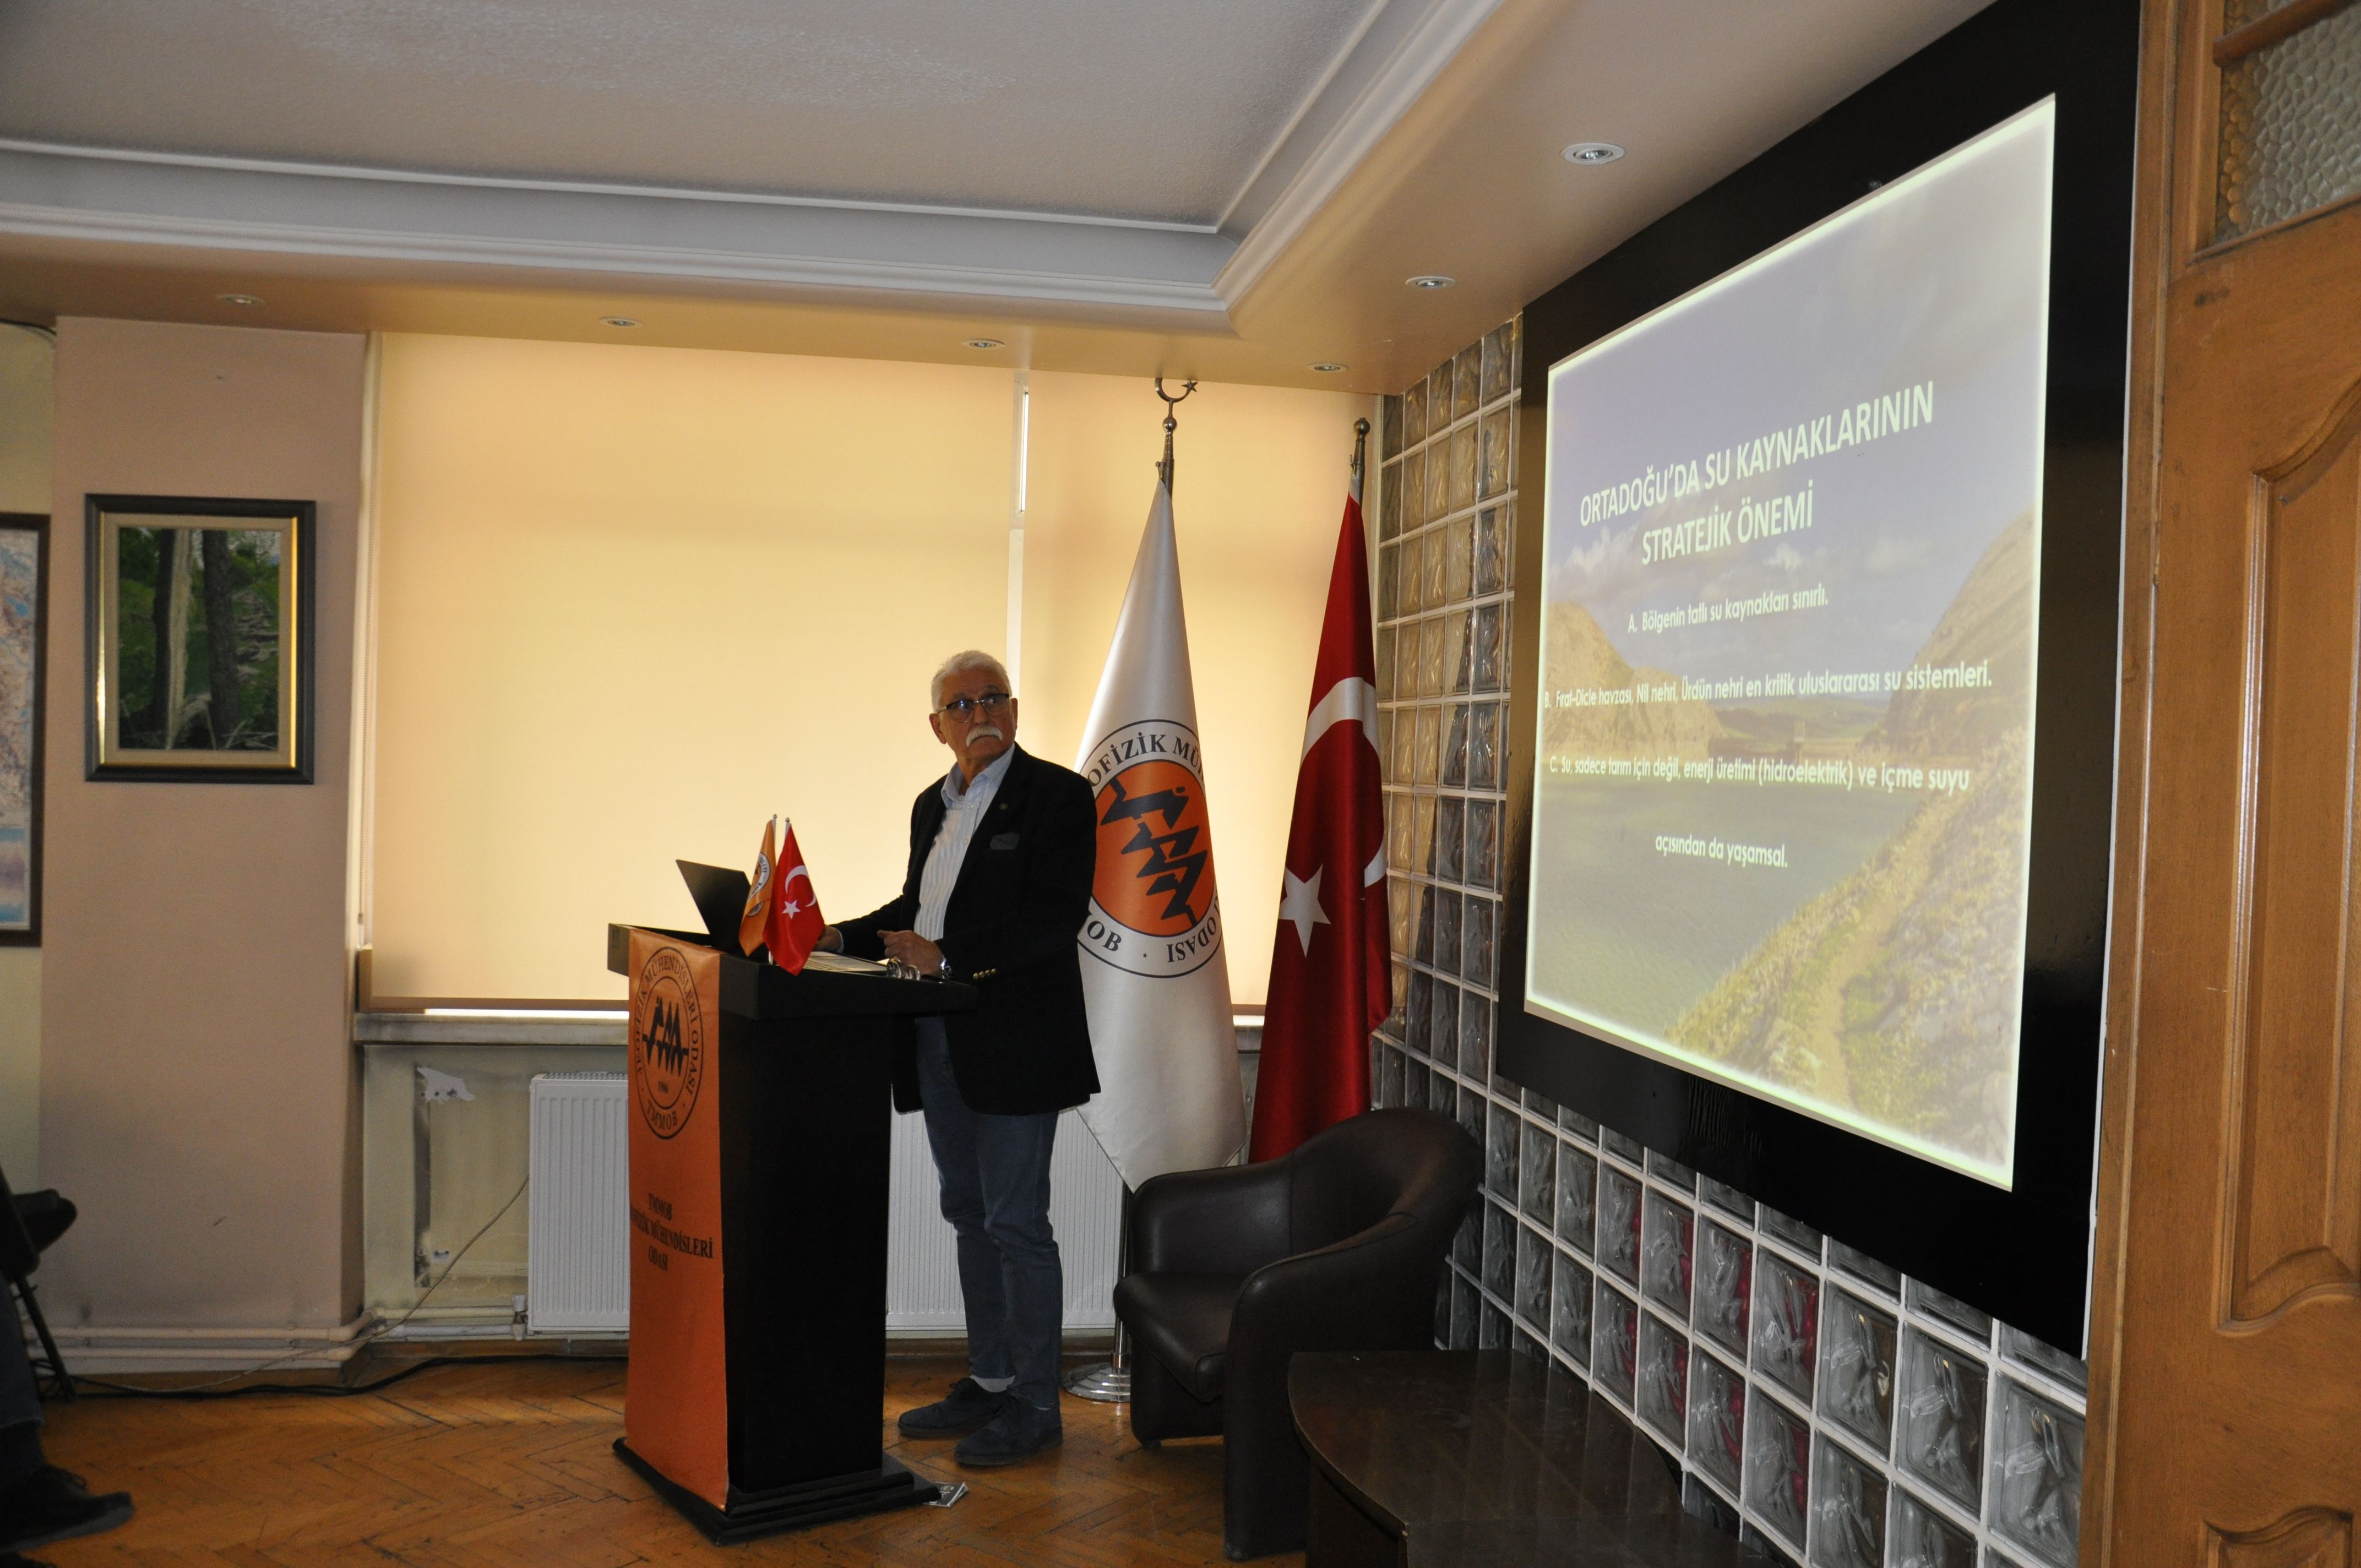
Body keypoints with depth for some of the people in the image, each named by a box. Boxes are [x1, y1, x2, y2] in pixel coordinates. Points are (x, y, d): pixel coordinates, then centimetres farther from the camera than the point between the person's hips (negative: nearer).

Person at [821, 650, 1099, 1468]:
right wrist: (844, 938, 5)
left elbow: (1056, 916, -19)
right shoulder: (932, 804, 14)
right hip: (940, 1041, 8)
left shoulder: (1056, 795, -10)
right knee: (969, 1215, 16)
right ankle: (989, 1381, 29)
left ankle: (1034, 1404, 12)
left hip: (1013, 1046, -8)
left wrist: (946, 957, -24)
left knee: (1016, 1223, -1)